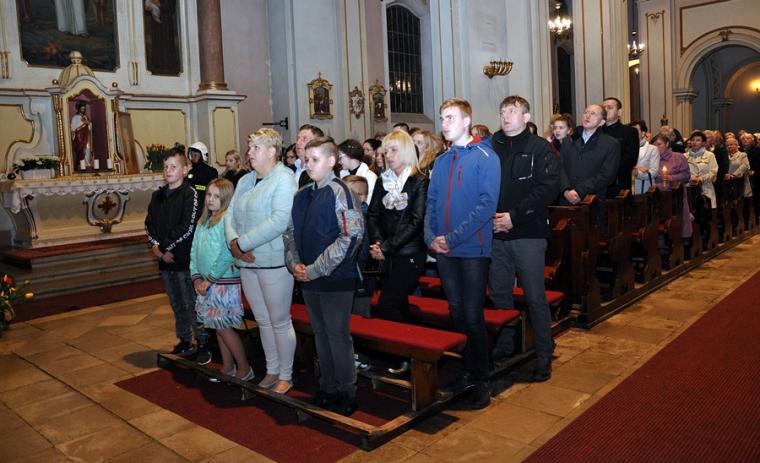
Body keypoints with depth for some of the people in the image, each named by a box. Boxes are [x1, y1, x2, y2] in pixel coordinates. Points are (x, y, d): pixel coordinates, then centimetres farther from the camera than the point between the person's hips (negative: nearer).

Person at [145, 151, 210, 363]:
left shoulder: (190, 194, -7)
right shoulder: (157, 196, 13)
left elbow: (187, 227, -14)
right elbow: (149, 224, 10)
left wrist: (165, 247, -12)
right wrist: (156, 246, -7)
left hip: (185, 259, -6)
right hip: (165, 259, 6)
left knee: (192, 305, -2)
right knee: (177, 305, 15)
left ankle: (202, 344, 8)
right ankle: (184, 341, 27)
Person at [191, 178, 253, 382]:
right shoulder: (203, 221, 11)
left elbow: (227, 255, -19)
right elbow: (194, 251, 13)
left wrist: (210, 279, -14)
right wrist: (196, 277, 3)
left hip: (225, 281, -7)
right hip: (207, 283, 7)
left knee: (223, 327, -2)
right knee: (218, 327, 13)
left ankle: (244, 369, 11)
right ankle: (228, 367, 26)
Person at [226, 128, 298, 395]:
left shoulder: (284, 179, -11)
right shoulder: (245, 181, 14)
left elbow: (279, 220, -23)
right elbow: (231, 215, 11)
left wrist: (243, 243, -21)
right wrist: (233, 241, -10)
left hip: (274, 261, -7)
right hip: (247, 262, 7)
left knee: (279, 321, 4)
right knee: (262, 320, 16)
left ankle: (285, 375, 19)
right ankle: (272, 371, 30)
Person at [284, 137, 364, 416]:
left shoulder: (339, 192, -12)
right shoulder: (302, 196, 11)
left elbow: (351, 235, -20)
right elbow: (291, 232, 16)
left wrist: (316, 269, -18)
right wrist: (294, 263, -2)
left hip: (335, 278, -7)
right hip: (308, 278, 7)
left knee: (338, 335, 2)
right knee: (320, 333, 16)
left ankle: (346, 393, 18)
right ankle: (328, 387, 31)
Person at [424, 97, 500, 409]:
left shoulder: (485, 157, -7)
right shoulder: (441, 161, 12)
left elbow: (487, 204, -16)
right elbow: (431, 203, 12)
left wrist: (452, 238, -19)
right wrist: (431, 237, -5)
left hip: (473, 249, -6)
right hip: (444, 252, 6)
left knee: (473, 315, -1)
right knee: (457, 313, 14)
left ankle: (481, 380, 14)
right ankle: (467, 370, 28)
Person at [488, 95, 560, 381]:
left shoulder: (540, 148, 0)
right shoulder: (490, 148, 10)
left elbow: (548, 188, -11)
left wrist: (514, 216, -16)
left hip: (528, 234, -4)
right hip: (495, 233, 4)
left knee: (535, 296, 3)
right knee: (499, 293, 12)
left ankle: (544, 353, 16)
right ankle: (504, 346, 29)